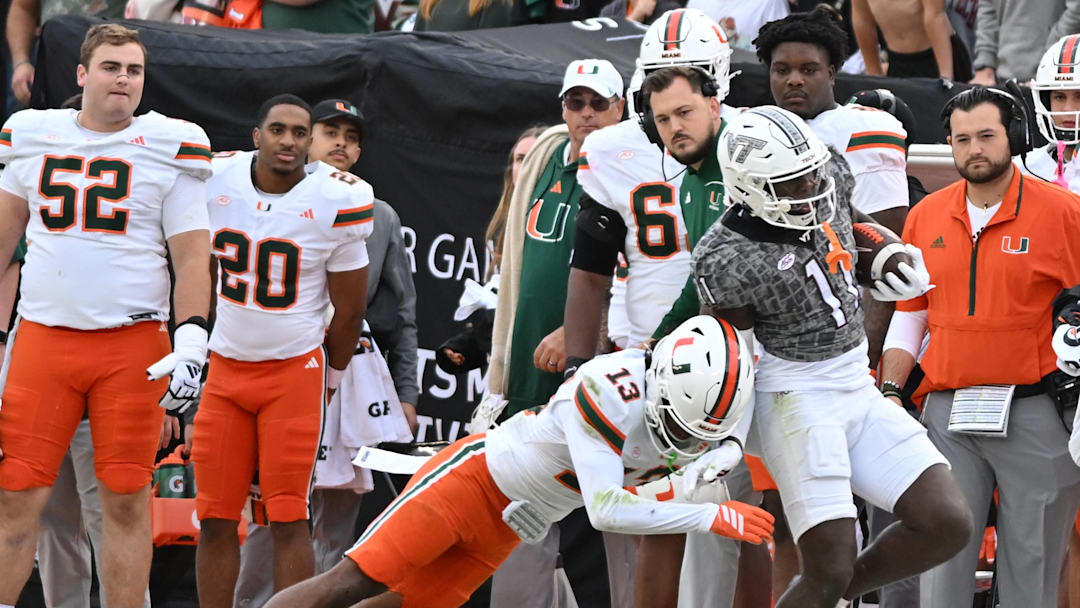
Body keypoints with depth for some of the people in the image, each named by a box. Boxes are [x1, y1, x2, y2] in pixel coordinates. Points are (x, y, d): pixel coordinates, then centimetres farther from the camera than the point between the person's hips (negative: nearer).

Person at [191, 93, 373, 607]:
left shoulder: (337, 200, -12)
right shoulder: (213, 180, -3)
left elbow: (349, 309, 0)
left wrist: (330, 378, 9)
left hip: (294, 371, -3)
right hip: (224, 369, 3)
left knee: (288, 521, -7)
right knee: (215, 521, 2)